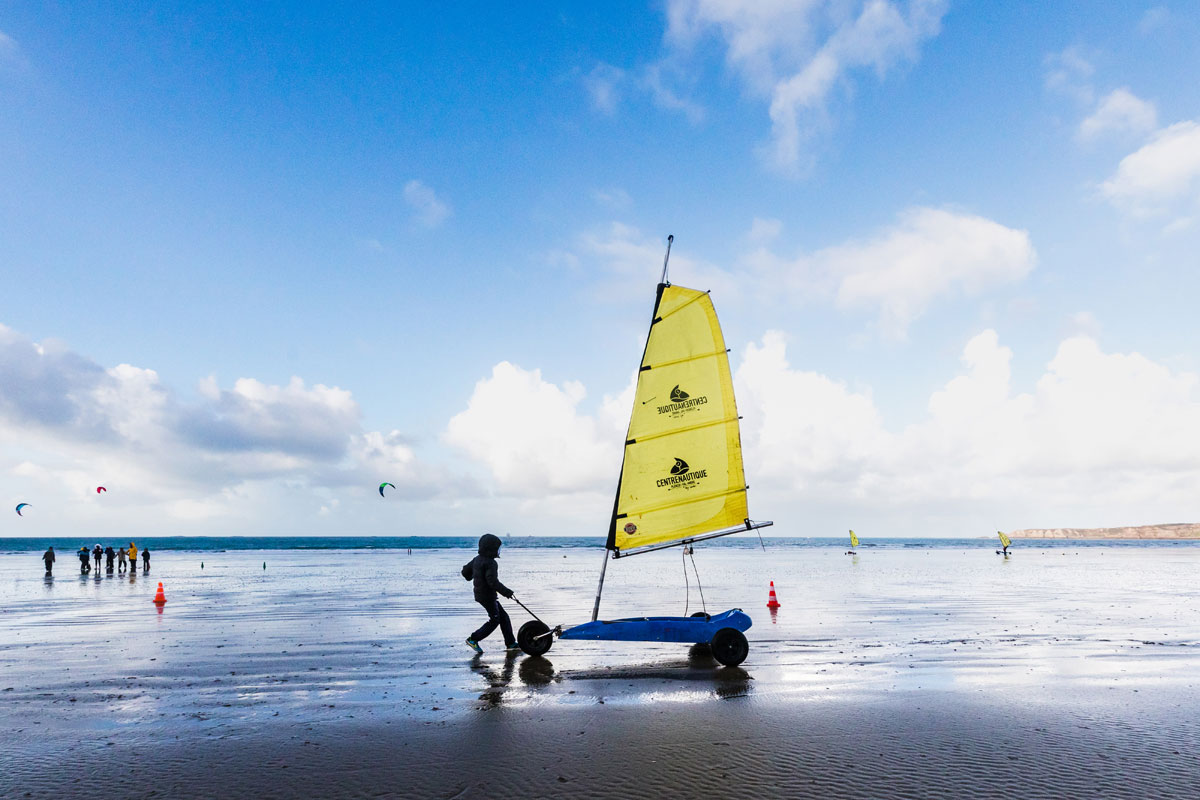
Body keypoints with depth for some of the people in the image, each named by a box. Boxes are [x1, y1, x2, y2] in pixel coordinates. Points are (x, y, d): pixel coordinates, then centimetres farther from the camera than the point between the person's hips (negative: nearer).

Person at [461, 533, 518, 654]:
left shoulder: (477, 559, 7)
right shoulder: (490, 563, -21)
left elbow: (465, 571, 17)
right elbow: (493, 581, -29)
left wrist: (471, 578, 39)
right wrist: (506, 591, -22)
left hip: (480, 593, 10)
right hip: (487, 596, -10)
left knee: (503, 616, 13)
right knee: (494, 620, 2)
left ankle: (511, 643, 18)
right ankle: (473, 639, 7)